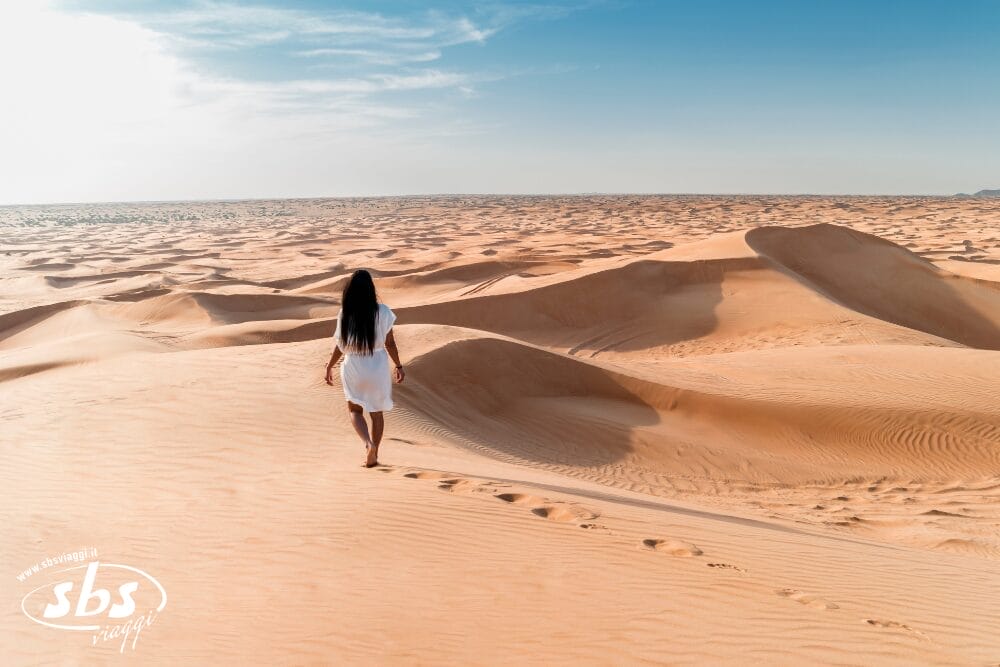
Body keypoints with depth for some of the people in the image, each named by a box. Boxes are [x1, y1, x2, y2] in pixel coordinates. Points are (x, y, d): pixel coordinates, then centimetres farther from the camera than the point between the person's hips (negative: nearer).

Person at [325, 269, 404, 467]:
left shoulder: (345, 314, -11)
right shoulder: (382, 312, -11)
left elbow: (340, 345, -5)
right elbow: (390, 343, -5)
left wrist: (329, 367, 10)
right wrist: (398, 366, 8)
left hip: (353, 368, 0)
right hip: (378, 366, 1)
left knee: (354, 409, 19)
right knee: (376, 412, 17)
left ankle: (368, 443, -5)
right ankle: (373, 455, 24)